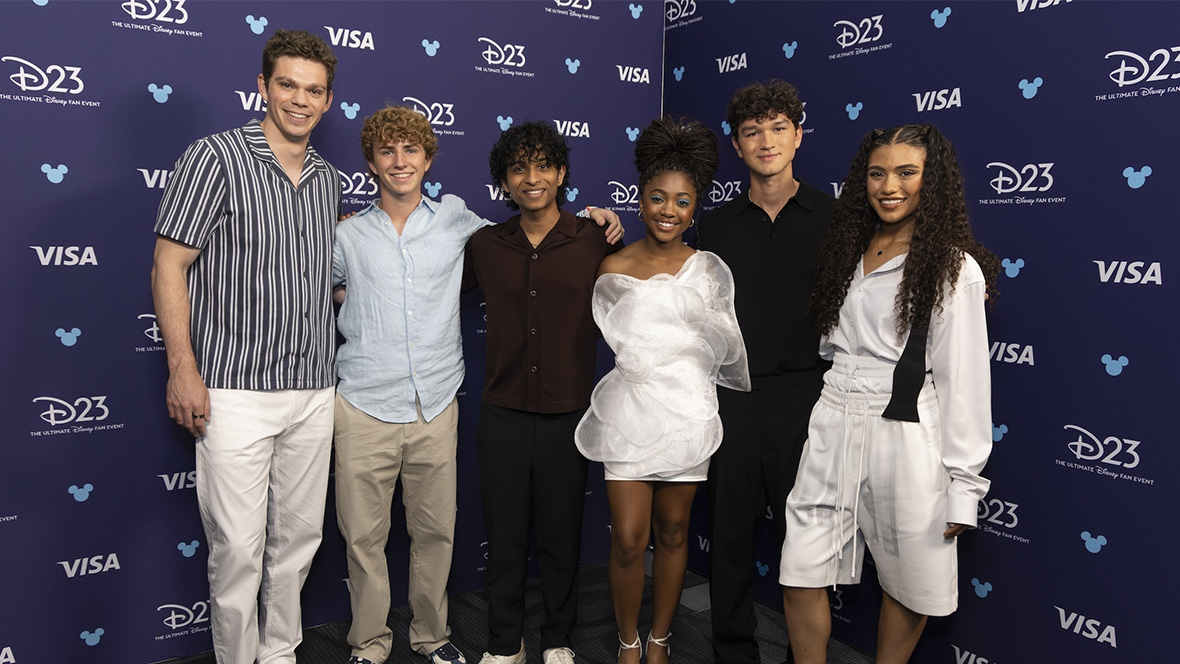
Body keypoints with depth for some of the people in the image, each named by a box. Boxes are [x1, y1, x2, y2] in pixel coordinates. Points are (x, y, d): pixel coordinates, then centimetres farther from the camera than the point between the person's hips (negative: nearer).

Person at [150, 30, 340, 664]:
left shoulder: (329, 181, 12)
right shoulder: (216, 157, -6)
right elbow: (169, 267, -9)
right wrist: (183, 369, -14)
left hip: (314, 391, 6)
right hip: (236, 391, -5)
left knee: (299, 536, 14)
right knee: (238, 547, 0)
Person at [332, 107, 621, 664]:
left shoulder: (454, 217, 6)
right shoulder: (349, 234, 6)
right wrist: (357, 314, 4)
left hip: (436, 407, 1)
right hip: (365, 409, 0)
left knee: (435, 531, 10)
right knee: (364, 535, 6)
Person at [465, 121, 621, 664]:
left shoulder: (594, 242, -3)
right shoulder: (485, 245, 2)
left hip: (567, 415, -1)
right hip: (502, 415, 1)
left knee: (561, 535, 13)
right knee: (504, 535, 12)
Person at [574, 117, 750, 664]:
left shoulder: (710, 270, -2)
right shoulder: (612, 271, -3)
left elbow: (724, 346, 7)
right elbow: (619, 339, 9)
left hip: (686, 414, 1)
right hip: (628, 413, -1)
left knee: (673, 531, 13)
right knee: (629, 538, 0)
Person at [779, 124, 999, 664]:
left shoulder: (953, 269, -6)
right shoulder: (848, 252, 12)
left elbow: (963, 381, -9)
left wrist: (963, 484, -10)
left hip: (904, 437, -5)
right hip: (832, 430, 5)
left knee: (907, 588, 11)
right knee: (800, 577, 3)